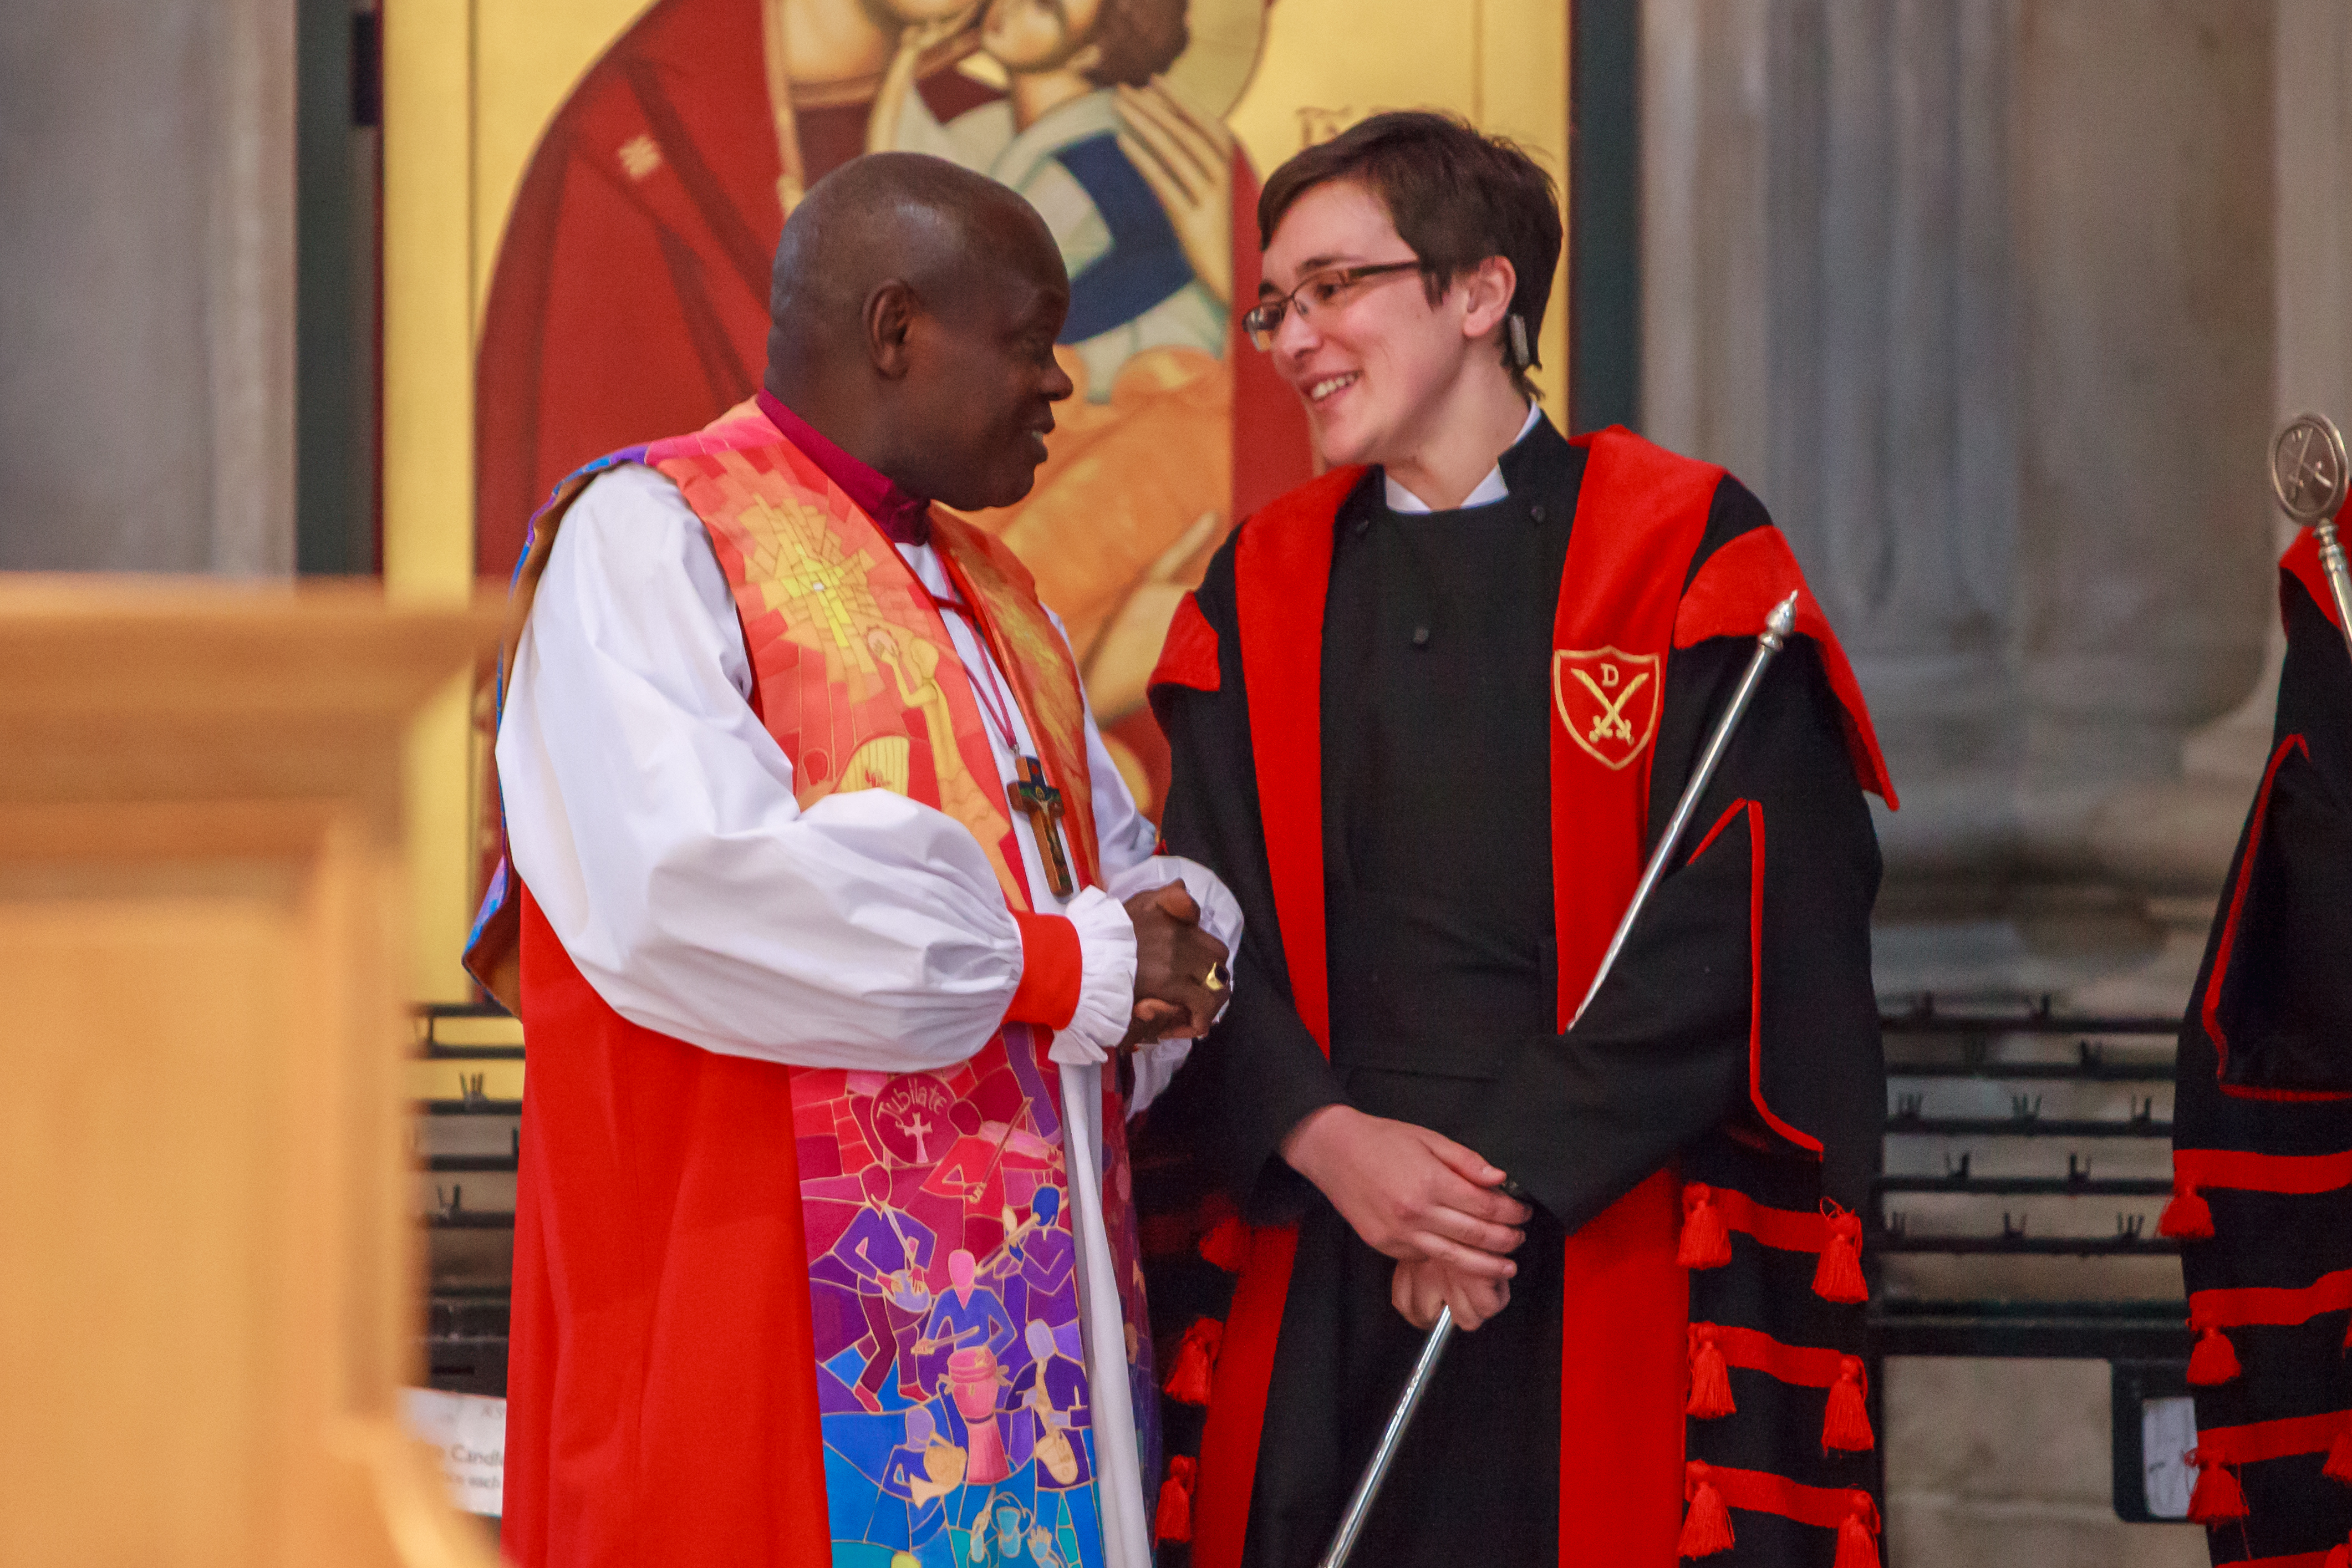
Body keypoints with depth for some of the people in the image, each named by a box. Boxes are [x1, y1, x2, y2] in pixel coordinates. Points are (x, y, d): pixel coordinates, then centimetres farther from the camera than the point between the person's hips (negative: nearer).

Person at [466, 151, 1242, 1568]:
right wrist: (1055, 967, -13)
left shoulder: (992, 599, 22)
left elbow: (1136, 875, 22)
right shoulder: (649, 535, -6)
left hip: (1040, 1320, 8)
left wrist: (1174, 945, -4)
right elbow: (689, 885, -22)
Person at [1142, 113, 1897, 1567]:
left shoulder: (1691, 555, 0)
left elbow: (1731, 920, -8)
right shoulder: (1260, 589, 12)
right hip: (1321, 1275, 3)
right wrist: (1325, 1139, -13)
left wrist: (1514, 1171, -13)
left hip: (1620, 1267, -3)